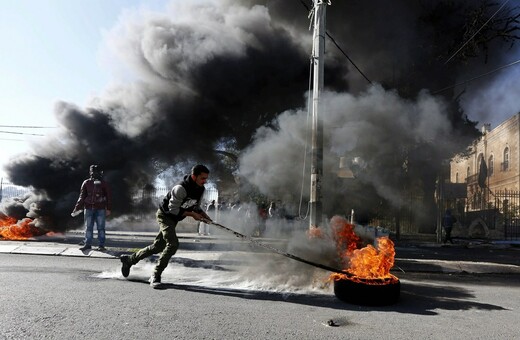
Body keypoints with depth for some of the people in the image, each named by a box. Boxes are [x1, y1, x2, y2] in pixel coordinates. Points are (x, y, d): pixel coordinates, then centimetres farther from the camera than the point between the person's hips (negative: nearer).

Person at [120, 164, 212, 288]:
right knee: (173, 244, -23)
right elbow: (173, 210, -25)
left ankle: (129, 259, 33)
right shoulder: (181, 188, -30)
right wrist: (192, 214, -23)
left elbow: (196, 207, 11)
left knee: (157, 247, 13)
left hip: (174, 218, 8)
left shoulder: (200, 189, -3)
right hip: (165, 214, -8)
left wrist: (204, 215, -8)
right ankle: (156, 276, -11)